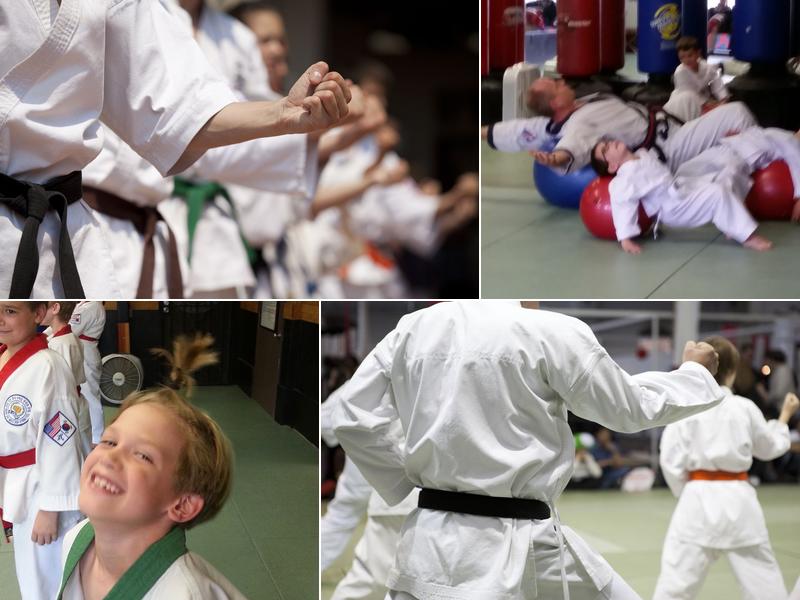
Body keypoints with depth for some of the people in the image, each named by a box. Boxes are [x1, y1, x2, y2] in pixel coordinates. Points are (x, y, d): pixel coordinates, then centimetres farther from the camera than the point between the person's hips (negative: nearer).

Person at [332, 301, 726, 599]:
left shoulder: (413, 328, 4)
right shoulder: (551, 333, -9)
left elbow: (355, 419, 8)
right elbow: (632, 408, 3)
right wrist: (696, 372, 21)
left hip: (428, 540, 6)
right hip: (516, 550, -6)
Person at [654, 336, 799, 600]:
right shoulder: (745, 408, -2)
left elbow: (672, 461, -6)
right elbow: (770, 448, 14)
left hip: (699, 499, -2)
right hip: (738, 499, 2)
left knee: (676, 579, 0)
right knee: (763, 576, 14)